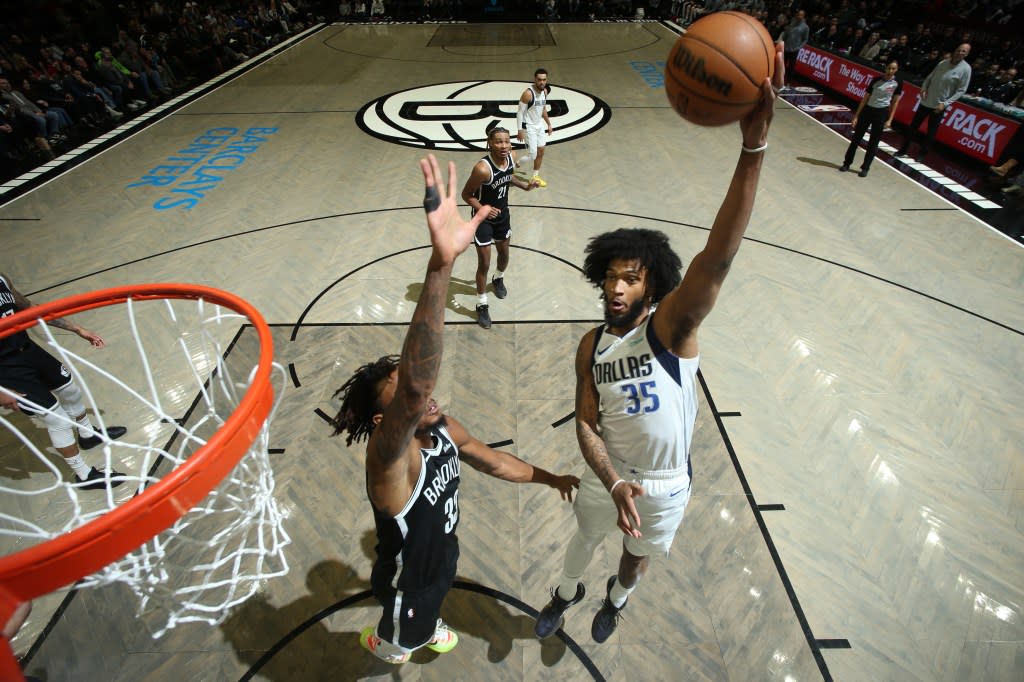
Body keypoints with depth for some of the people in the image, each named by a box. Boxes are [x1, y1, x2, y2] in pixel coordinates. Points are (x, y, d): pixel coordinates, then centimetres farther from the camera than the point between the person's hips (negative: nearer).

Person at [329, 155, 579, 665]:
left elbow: (491, 459, -2)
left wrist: (550, 478, 5)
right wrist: (440, 264, -78)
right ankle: (379, 642, 64)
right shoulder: (389, 458, -43)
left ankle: (427, 628, 72)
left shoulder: (440, 426, -21)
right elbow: (416, 391, -66)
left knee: (431, 607, 37)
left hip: (441, 556, 5)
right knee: (402, 641, 29)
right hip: (408, 581, -5)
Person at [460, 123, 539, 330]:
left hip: (502, 214, 7)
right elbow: (466, 194, -21)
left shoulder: (511, 158, -10)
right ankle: (482, 306, 14)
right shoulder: (483, 168, -32)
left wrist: (525, 185, -1)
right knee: (484, 263, -4)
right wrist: (483, 209, -36)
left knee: (504, 253, 23)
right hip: (484, 217, -6)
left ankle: (499, 279, 56)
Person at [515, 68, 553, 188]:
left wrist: (548, 124, 17)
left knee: (540, 152, 10)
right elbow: (520, 112, -18)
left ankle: (536, 176, 24)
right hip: (529, 127, -8)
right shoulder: (528, 93, -22)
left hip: (540, 125, 8)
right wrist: (519, 130, -22)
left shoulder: (545, 91, 2)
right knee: (532, 155, -8)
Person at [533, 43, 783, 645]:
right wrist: (612, 481, -27)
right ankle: (567, 594, 63)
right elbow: (586, 424, -10)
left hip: (666, 486, -2)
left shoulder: (671, 326, -26)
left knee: (638, 553, 27)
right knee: (585, 538, 29)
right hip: (608, 476, 3)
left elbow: (716, 260, -44)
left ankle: (616, 600, 63)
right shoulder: (592, 346, -13)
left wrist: (754, 146, -55)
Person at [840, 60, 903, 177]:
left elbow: (895, 102, 0)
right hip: (867, 110, 0)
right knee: (856, 138, 4)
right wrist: (856, 116, -6)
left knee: (873, 142, 4)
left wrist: (889, 120, -6)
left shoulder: (898, 83, -5)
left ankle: (865, 168, 12)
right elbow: (865, 98, -1)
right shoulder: (876, 80, -6)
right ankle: (847, 163, 18)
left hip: (882, 113, 0)